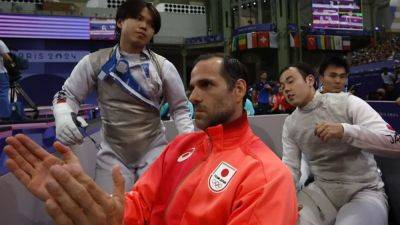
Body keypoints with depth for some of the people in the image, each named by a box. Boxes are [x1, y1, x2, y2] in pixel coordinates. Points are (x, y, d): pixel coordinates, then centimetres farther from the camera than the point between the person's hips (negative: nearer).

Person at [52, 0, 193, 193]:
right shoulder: (95, 62, -2)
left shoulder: (163, 66, -2)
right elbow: (68, 95, 4)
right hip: (113, 153, 0)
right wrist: (62, 118, -17)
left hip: (153, 150, 0)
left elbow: (180, 108, 4)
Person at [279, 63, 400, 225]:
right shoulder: (290, 124, 3)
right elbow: (290, 168, 2)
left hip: (364, 191, -3)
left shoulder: (346, 102, -10)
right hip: (322, 190, 3)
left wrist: (344, 130, -33)